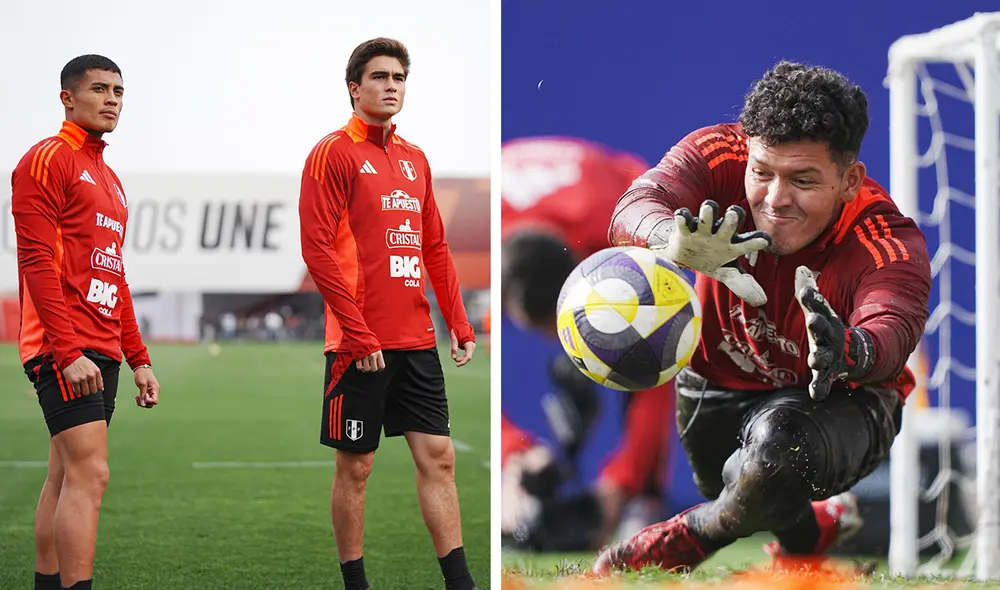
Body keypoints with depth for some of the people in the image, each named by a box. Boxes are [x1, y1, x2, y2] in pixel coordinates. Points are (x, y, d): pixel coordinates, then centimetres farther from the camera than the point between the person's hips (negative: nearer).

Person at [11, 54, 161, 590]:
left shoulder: (108, 179, 22)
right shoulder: (48, 159, -5)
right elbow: (37, 261, -14)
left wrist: (138, 359, 20)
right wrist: (68, 352, -20)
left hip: (102, 353, 9)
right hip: (63, 349, -9)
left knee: (64, 478, 9)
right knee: (89, 474, -16)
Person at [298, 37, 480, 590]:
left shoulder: (413, 158, 15)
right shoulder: (333, 153, -5)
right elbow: (317, 249, -12)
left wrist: (459, 324, 10)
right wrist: (359, 335, -17)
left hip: (417, 339, 6)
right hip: (360, 345, -6)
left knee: (437, 456, 4)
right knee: (355, 466, 2)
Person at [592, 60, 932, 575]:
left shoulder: (890, 247, -32)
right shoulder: (720, 156, -24)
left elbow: (892, 330, -51)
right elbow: (636, 205, -43)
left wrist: (847, 351, -77)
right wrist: (675, 242, -68)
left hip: (836, 401, -4)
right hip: (717, 382, 4)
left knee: (780, 446, -36)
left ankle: (691, 536, -6)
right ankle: (816, 527, 59)